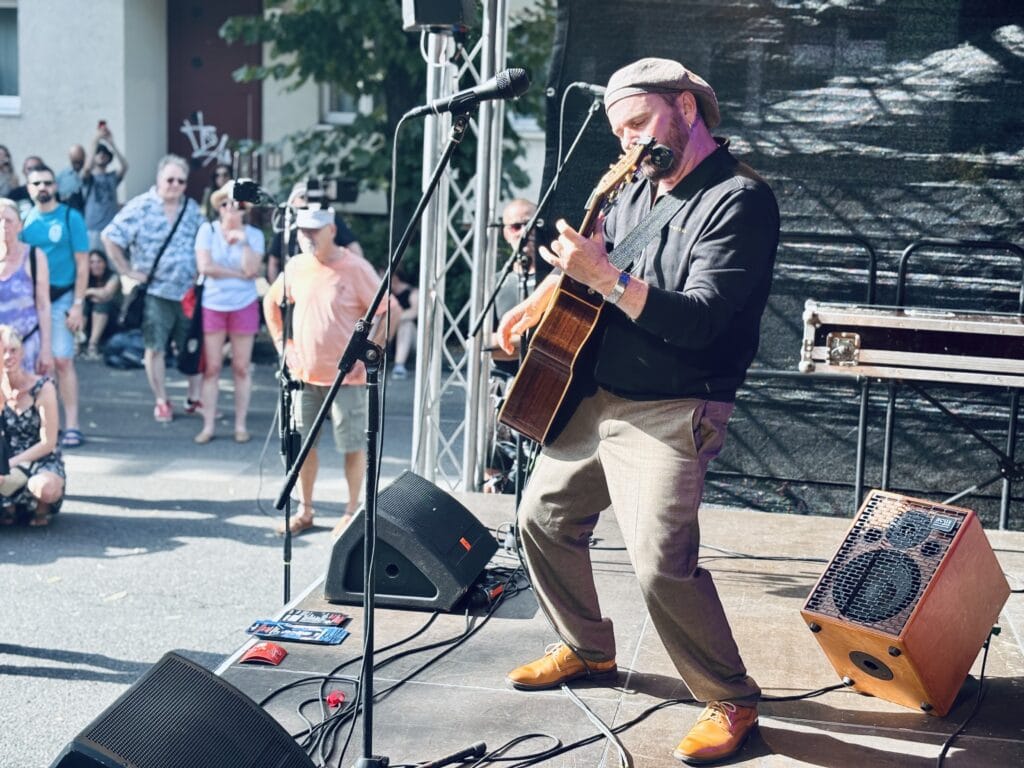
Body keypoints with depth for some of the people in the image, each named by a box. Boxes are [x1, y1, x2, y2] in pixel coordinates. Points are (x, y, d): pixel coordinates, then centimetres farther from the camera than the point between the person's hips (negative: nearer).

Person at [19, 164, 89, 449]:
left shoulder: (70, 217, -3)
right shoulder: (24, 219, 8)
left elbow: (82, 264, -4)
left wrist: (78, 304, -10)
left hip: (60, 298, -4)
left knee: (62, 361, -9)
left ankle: (71, 426, -5)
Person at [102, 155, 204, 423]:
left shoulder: (192, 208, 8)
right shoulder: (140, 207, -9)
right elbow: (110, 237, -10)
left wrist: (202, 271, 8)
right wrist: (128, 271, -9)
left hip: (189, 291, 4)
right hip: (155, 292, -4)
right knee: (155, 348, 3)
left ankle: (194, 399, 20)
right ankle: (161, 403, 15)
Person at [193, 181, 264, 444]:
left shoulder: (254, 235, 1)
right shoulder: (208, 229, -1)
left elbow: (252, 270, -10)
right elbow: (205, 266, -12)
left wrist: (244, 242, -17)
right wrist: (239, 274, -9)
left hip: (244, 305, 0)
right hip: (212, 304, 0)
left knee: (242, 368, 4)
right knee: (211, 367, 2)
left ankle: (241, 424, 13)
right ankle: (208, 425, 7)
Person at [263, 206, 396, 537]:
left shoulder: (355, 268, -12)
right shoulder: (296, 267, 4)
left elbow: (389, 310, -10)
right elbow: (271, 302, 21)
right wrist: (281, 343, 11)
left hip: (347, 376, -5)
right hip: (304, 373, 5)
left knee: (352, 445, 2)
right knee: (302, 443, 11)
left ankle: (352, 511, 14)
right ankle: (304, 510, 24)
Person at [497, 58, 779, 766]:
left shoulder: (740, 200, -15)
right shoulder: (640, 189, 10)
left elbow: (700, 320, -25)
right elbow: (597, 250, 29)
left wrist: (603, 277, -32)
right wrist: (541, 299, 12)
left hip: (670, 414, -9)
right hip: (598, 399, 9)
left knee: (662, 563, -18)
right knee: (544, 516, 15)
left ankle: (732, 702, 4)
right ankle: (589, 650, 35)